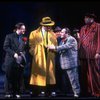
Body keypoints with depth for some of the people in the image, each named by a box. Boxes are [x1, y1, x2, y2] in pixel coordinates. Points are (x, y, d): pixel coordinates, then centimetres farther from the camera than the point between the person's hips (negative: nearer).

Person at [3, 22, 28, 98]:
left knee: (19, 78, 3)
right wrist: (13, 53, -15)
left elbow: (25, 49, 14)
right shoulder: (9, 36, 1)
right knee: (9, 77, 2)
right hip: (11, 60, -3)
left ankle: (17, 93, 10)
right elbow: (5, 47, -6)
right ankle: (8, 93, 10)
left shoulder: (24, 38, 13)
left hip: (20, 61, 3)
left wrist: (23, 54, -7)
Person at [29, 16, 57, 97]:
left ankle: (52, 90, 5)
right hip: (39, 56, -3)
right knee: (40, 72, -4)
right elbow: (31, 45, 2)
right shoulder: (34, 33, 4)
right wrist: (34, 53, -4)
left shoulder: (52, 34, 14)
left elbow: (55, 44, 12)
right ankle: (41, 90, 0)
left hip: (50, 56, 3)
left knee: (50, 72, 2)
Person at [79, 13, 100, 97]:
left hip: (93, 54, -6)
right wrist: (79, 52, 10)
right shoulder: (83, 28, 21)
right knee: (84, 74, 8)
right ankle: (86, 91, 15)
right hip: (83, 54, 6)